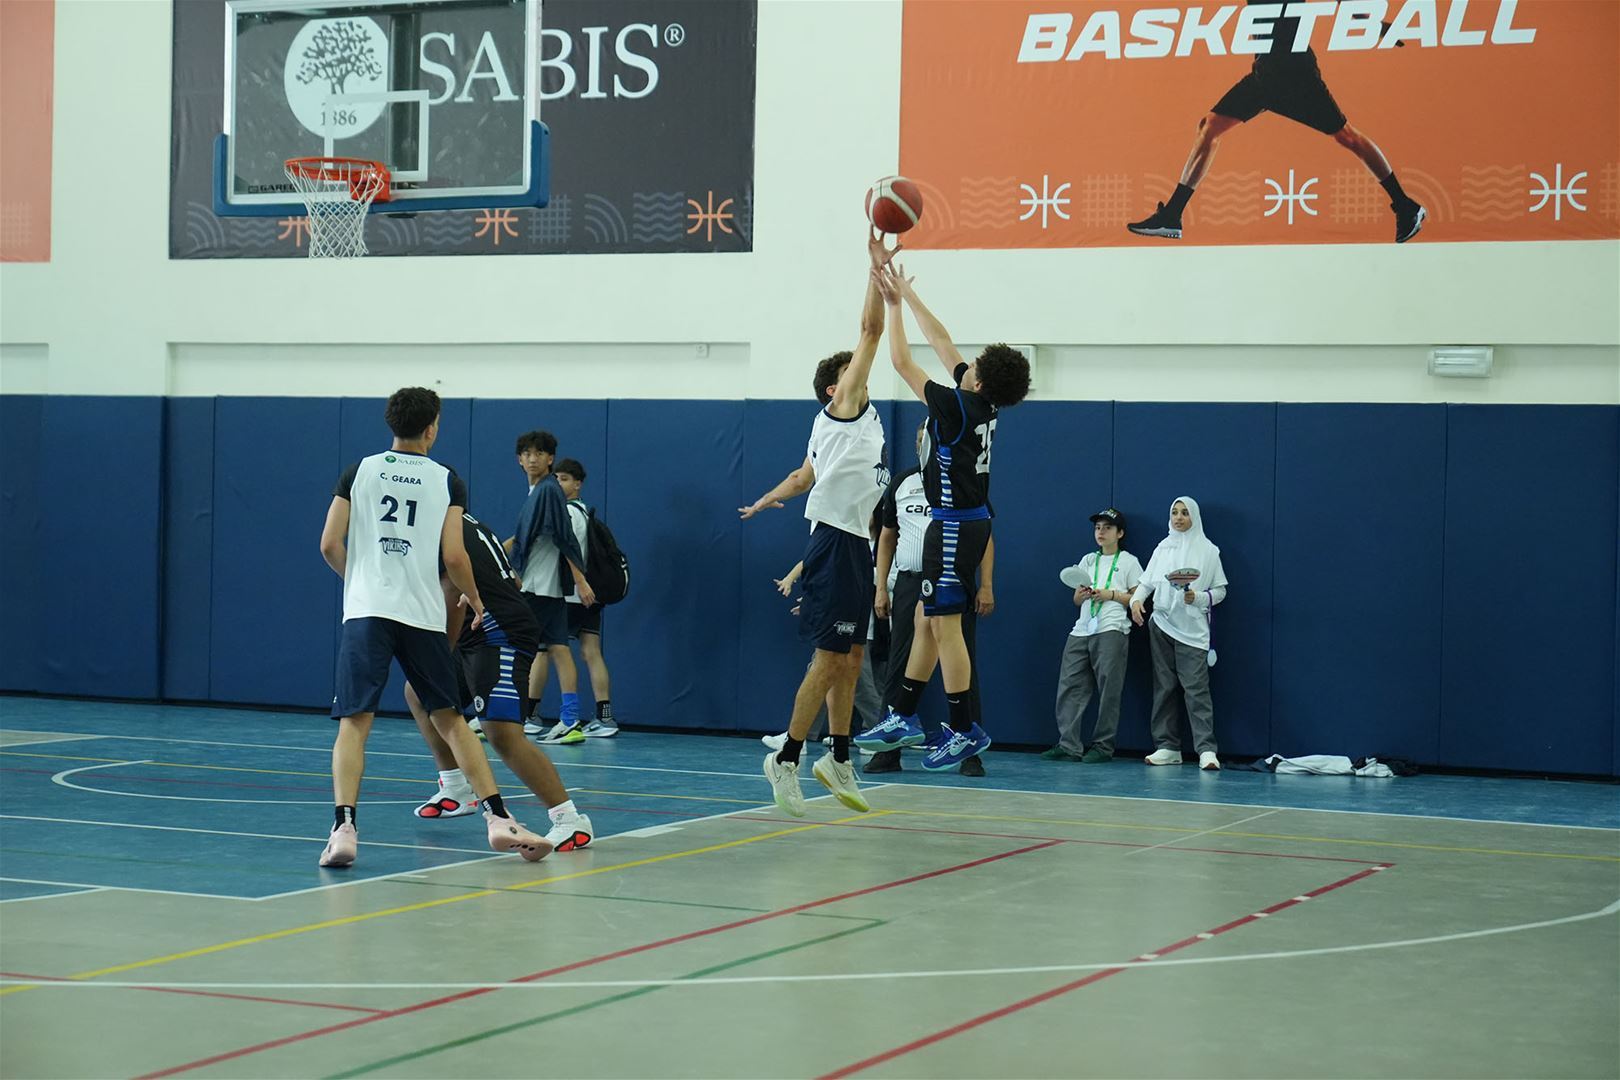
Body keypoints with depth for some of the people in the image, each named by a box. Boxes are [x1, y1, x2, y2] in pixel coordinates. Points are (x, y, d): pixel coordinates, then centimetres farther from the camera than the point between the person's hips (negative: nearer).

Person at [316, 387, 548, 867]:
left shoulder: (359, 471, 7)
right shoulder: (447, 481, 4)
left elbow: (330, 545, 3)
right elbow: (454, 557, -3)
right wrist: (475, 600, 15)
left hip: (366, 610, 0)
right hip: (423, 614, 1)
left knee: (354, 723, -3)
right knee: (450, 719, 13)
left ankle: (343, 828, -19)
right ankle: (498, 818, 9)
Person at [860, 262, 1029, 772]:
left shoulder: (957, 408, -17)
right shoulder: (981, 405, 4)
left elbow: (902, 362, -11)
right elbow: (943, 342, 14)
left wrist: (893, 305, -1)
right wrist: (907, 295, 18)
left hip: (956, 524, -9)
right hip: (970, 520, 9)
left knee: (945, 624, -7)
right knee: (927, 619, 13)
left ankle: (965, 730, -5)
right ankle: (903, 716, 20)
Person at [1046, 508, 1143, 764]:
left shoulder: (1128, 561, 8)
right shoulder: (1087, 561, 22)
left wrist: (1111, 594, -10)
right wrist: (1081, 595, 0)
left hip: (1111, 630, -5)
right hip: (1081, 629, 5)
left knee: (1108, 689, -7)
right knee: (1069, 685, -4)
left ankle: (1103, 746, -2)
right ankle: (1068, 745, -6)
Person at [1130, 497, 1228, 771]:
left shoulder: (1208, 550, 4)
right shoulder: (1163, 548, 12)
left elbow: (1220, 590, 4)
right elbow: (1147, 582, 9)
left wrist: (1199, 598, -15)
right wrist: (1136, 599, -11)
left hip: (1192, 630, -4)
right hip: (1161, 626, 4)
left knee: (1196, 688, -13)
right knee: (1164, 688, 5)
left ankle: (1206, 749, -19)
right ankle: (1167, 747, 9)